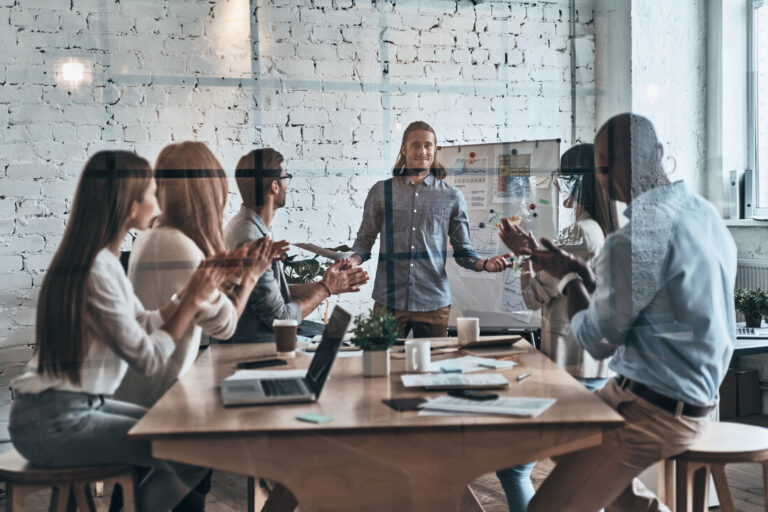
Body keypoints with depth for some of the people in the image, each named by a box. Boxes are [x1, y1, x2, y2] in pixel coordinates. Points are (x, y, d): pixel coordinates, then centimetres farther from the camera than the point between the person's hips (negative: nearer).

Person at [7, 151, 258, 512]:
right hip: (52, 423, -10)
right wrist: (194, 300, -8)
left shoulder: (104, 260, 8)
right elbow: (148, 357, -17)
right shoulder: (97, 271, -22)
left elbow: (145, 326, 10)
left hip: (80, 405, 10)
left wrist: (193, 286, 10)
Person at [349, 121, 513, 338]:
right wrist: (352, 261, -11)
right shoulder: (381, 192, 7)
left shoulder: (452, 197, 8)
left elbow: (463, 250, 10)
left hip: (434, 303, 1)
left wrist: (485, 264, -9)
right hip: (389, 301, 0)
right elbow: (365, 240, 9)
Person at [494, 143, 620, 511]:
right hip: (597, 366, 10)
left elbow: (535, 296, -14)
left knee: (511, 465, -4)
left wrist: (525, 255, 0)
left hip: (572, 368, -10)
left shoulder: (580, 234, -18)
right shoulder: (604, 231, 12)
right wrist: (534, 252, 10)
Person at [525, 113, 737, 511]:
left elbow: (597, 341, -12)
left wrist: (569, 279, 3)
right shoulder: (703, 212, 4)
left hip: (654, 410, -10)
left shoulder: (633, 241, -25)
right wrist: (582, 273, 15)